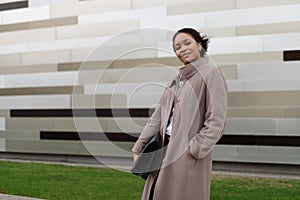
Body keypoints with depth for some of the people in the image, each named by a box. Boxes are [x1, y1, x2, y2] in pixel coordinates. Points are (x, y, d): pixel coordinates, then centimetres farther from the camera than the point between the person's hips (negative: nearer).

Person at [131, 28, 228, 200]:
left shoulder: (211, 73, -4)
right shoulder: (176, 80, 17)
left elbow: (216, 123, -12)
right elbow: (158, 116, 17)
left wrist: (194, 151, -16)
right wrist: (138, 148, 12)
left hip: (188, 158, -7)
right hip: (165, 150, 7)